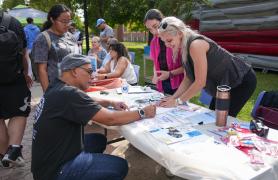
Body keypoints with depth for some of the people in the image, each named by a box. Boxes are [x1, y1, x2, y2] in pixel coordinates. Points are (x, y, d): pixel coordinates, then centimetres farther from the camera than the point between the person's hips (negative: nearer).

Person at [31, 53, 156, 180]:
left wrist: (111, 103, 3)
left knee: (99, 140, 19)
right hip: (55, 169, -9)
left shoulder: (58, 87, 1)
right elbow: (110, 119, -27)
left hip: (51, 156, 9)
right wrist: (143, 113, -14)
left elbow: (86, 102, 17)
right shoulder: (68, 93, -28)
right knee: (120, 166, -9)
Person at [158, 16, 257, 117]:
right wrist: (173, 97, -10)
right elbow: (188, 79, 0)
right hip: (225, 84, 8)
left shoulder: (196, 45, -29)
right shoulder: (185, 48, -2)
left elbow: (200, 82, -30)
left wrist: (177, 101, -22)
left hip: (242, 80, -8)